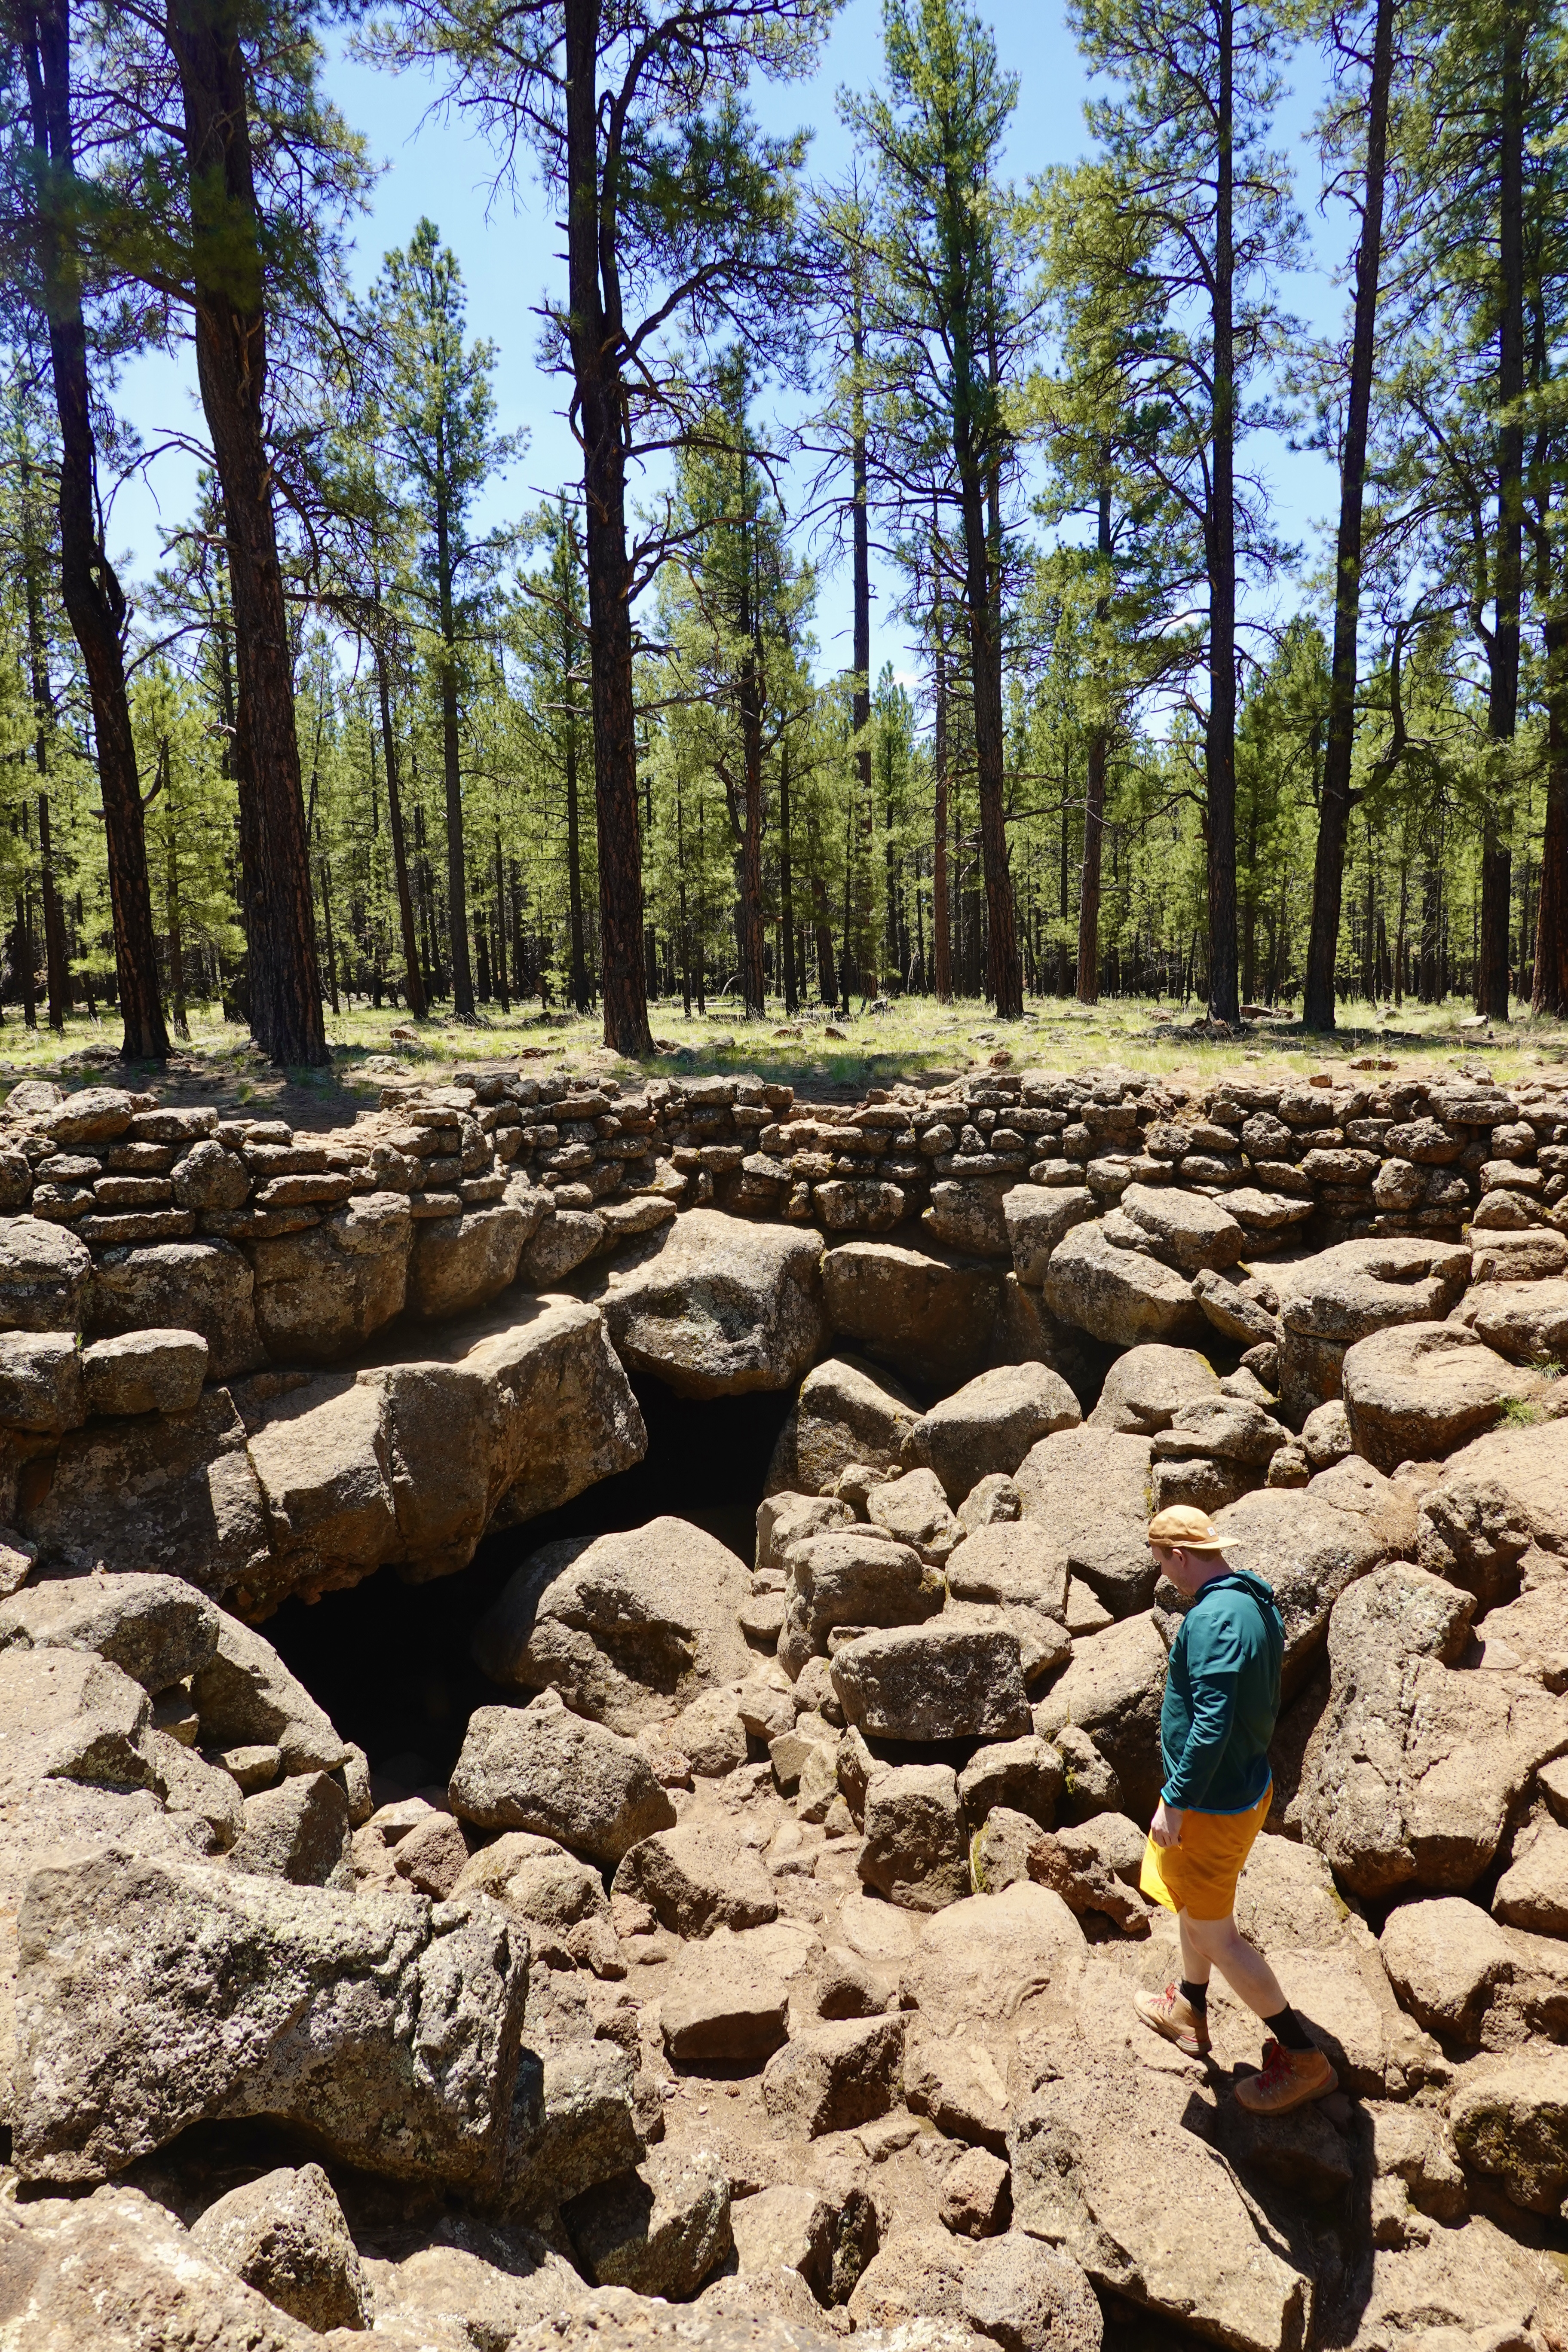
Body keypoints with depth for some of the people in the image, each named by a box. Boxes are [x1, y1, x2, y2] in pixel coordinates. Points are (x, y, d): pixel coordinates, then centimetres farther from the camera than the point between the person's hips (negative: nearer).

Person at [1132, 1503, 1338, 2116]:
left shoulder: (1213, 1619, -30)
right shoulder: (1259, 1604, 0)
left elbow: (1211, 1724, -32)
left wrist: (1176, 1803, -22)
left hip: (1213, 1804, -10)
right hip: (1250, 1784, 10)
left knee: (1214, 1933, 7)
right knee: (1192, 1902, 27)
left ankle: (1303, 2060, 19)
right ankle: (1188, 2013, 46)